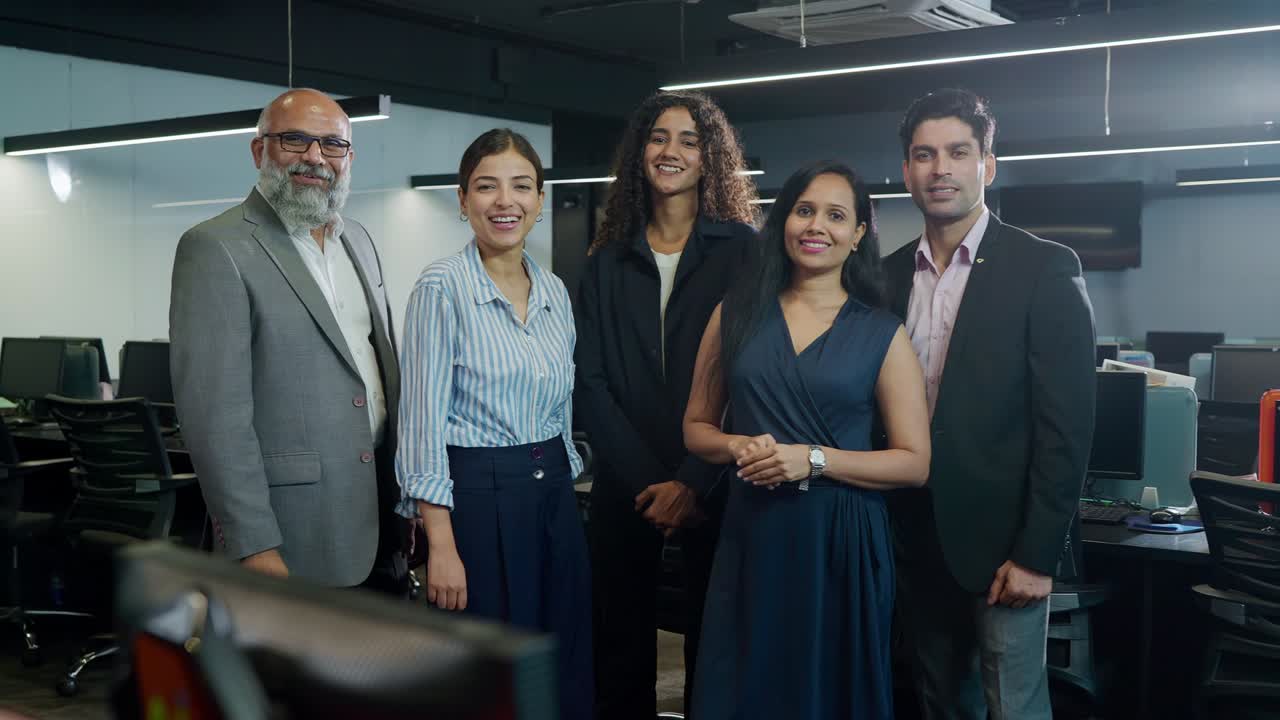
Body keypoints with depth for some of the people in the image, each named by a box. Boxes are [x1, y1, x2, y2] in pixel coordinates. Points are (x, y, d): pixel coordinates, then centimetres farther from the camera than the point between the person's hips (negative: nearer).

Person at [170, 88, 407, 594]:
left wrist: (407, 489, 15)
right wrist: (254, 547, -19)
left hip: (380, 515, 7)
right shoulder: (217, 248, -11)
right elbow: (215, 411, -16)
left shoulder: (359, 240, 12)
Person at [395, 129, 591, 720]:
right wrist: (441, 544, -19)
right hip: (477, 495, -6)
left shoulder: (555, 291, 9)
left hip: (555, 493, 7)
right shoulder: (442, 286, -11)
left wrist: (563, 483, 14)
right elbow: (424, 422, -14)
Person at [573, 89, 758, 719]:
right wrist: (648, 481, -8)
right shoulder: (609, 260, 8)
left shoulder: (740, 250, 0)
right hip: (625, 488, 3)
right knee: (621, 644, 9)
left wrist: (692, 482, -13)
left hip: (711, 488, -2)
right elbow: (589, 379, 2)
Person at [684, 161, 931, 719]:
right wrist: (739, 447, -10)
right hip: (752, 535, 1)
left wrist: (815, 460, -14)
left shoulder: (882, 333, 0)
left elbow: (915, 462, -3)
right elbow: (696, 427, 12)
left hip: (842, 541, -1)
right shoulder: (736, 313, 5)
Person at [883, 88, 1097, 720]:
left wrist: (1036, 555, -14)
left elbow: (1066, 426, -11)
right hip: (916, 543, 5)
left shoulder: (1044, 270, -7)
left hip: (1001, 545, -4)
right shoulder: (888, 276, 7)